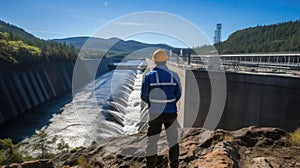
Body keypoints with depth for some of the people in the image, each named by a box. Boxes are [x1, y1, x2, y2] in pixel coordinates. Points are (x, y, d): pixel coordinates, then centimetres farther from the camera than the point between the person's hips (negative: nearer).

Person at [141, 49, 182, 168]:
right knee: (173, 140, 18)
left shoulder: (149, 76, -9)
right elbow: (178, 95, 4)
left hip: (155, 113, -1)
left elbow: (144, 96, -4)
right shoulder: (174, 75, -4)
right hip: (171, 112, 2)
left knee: (152, 141, 12)